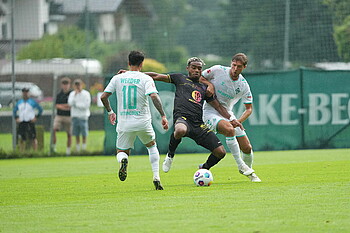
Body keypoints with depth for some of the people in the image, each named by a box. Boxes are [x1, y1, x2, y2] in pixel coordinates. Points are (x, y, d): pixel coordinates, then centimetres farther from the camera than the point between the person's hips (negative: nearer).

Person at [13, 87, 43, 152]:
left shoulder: (32, 102, 1)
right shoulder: (19, 102, 12)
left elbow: (40, 109, 5)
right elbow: (15, 110, 25)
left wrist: (36, 117, -3)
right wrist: (16, 118, 10)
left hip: (30, 122, -4)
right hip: (21, 122, 4)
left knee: (33, 138, -8)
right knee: (21, 138, 3)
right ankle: (21, 152, 10)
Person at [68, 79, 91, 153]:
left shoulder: (86, 94, -4)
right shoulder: (72, 94, 9)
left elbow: (86, 105, -11)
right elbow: (70, 103, -6)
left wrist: (76, 104, -6)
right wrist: (75, 95, -12)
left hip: (83, 116, -3)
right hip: (75, 116, 3)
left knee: (84, 134, -3)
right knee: (76, 134, 5)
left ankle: (84, 148, 3)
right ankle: (77, 149, 10)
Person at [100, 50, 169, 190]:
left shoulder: (117, 78, 4)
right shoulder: (146, 79, -4)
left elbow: (103, 97, 5)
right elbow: (154, 96, -19)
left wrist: (110, 112, 21)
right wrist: (163, 116, -17)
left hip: (124, 123, 1)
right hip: (143, 123, -1)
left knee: (121, 152, 16)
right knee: (152, 146, 25)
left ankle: (123, 160, -24)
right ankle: (156, 177, 12)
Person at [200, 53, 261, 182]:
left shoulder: (244, 85, -5)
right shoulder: (218, 70, -12)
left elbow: (249, 108, 2)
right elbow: (199, 77, 3)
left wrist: (238, 121, -15)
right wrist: (209, 84, -17)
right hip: (210, 112, -4)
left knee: (247, 148, -1)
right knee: (229, 129, -36)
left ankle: (249, 172, 30)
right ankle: (240, 165, -23)